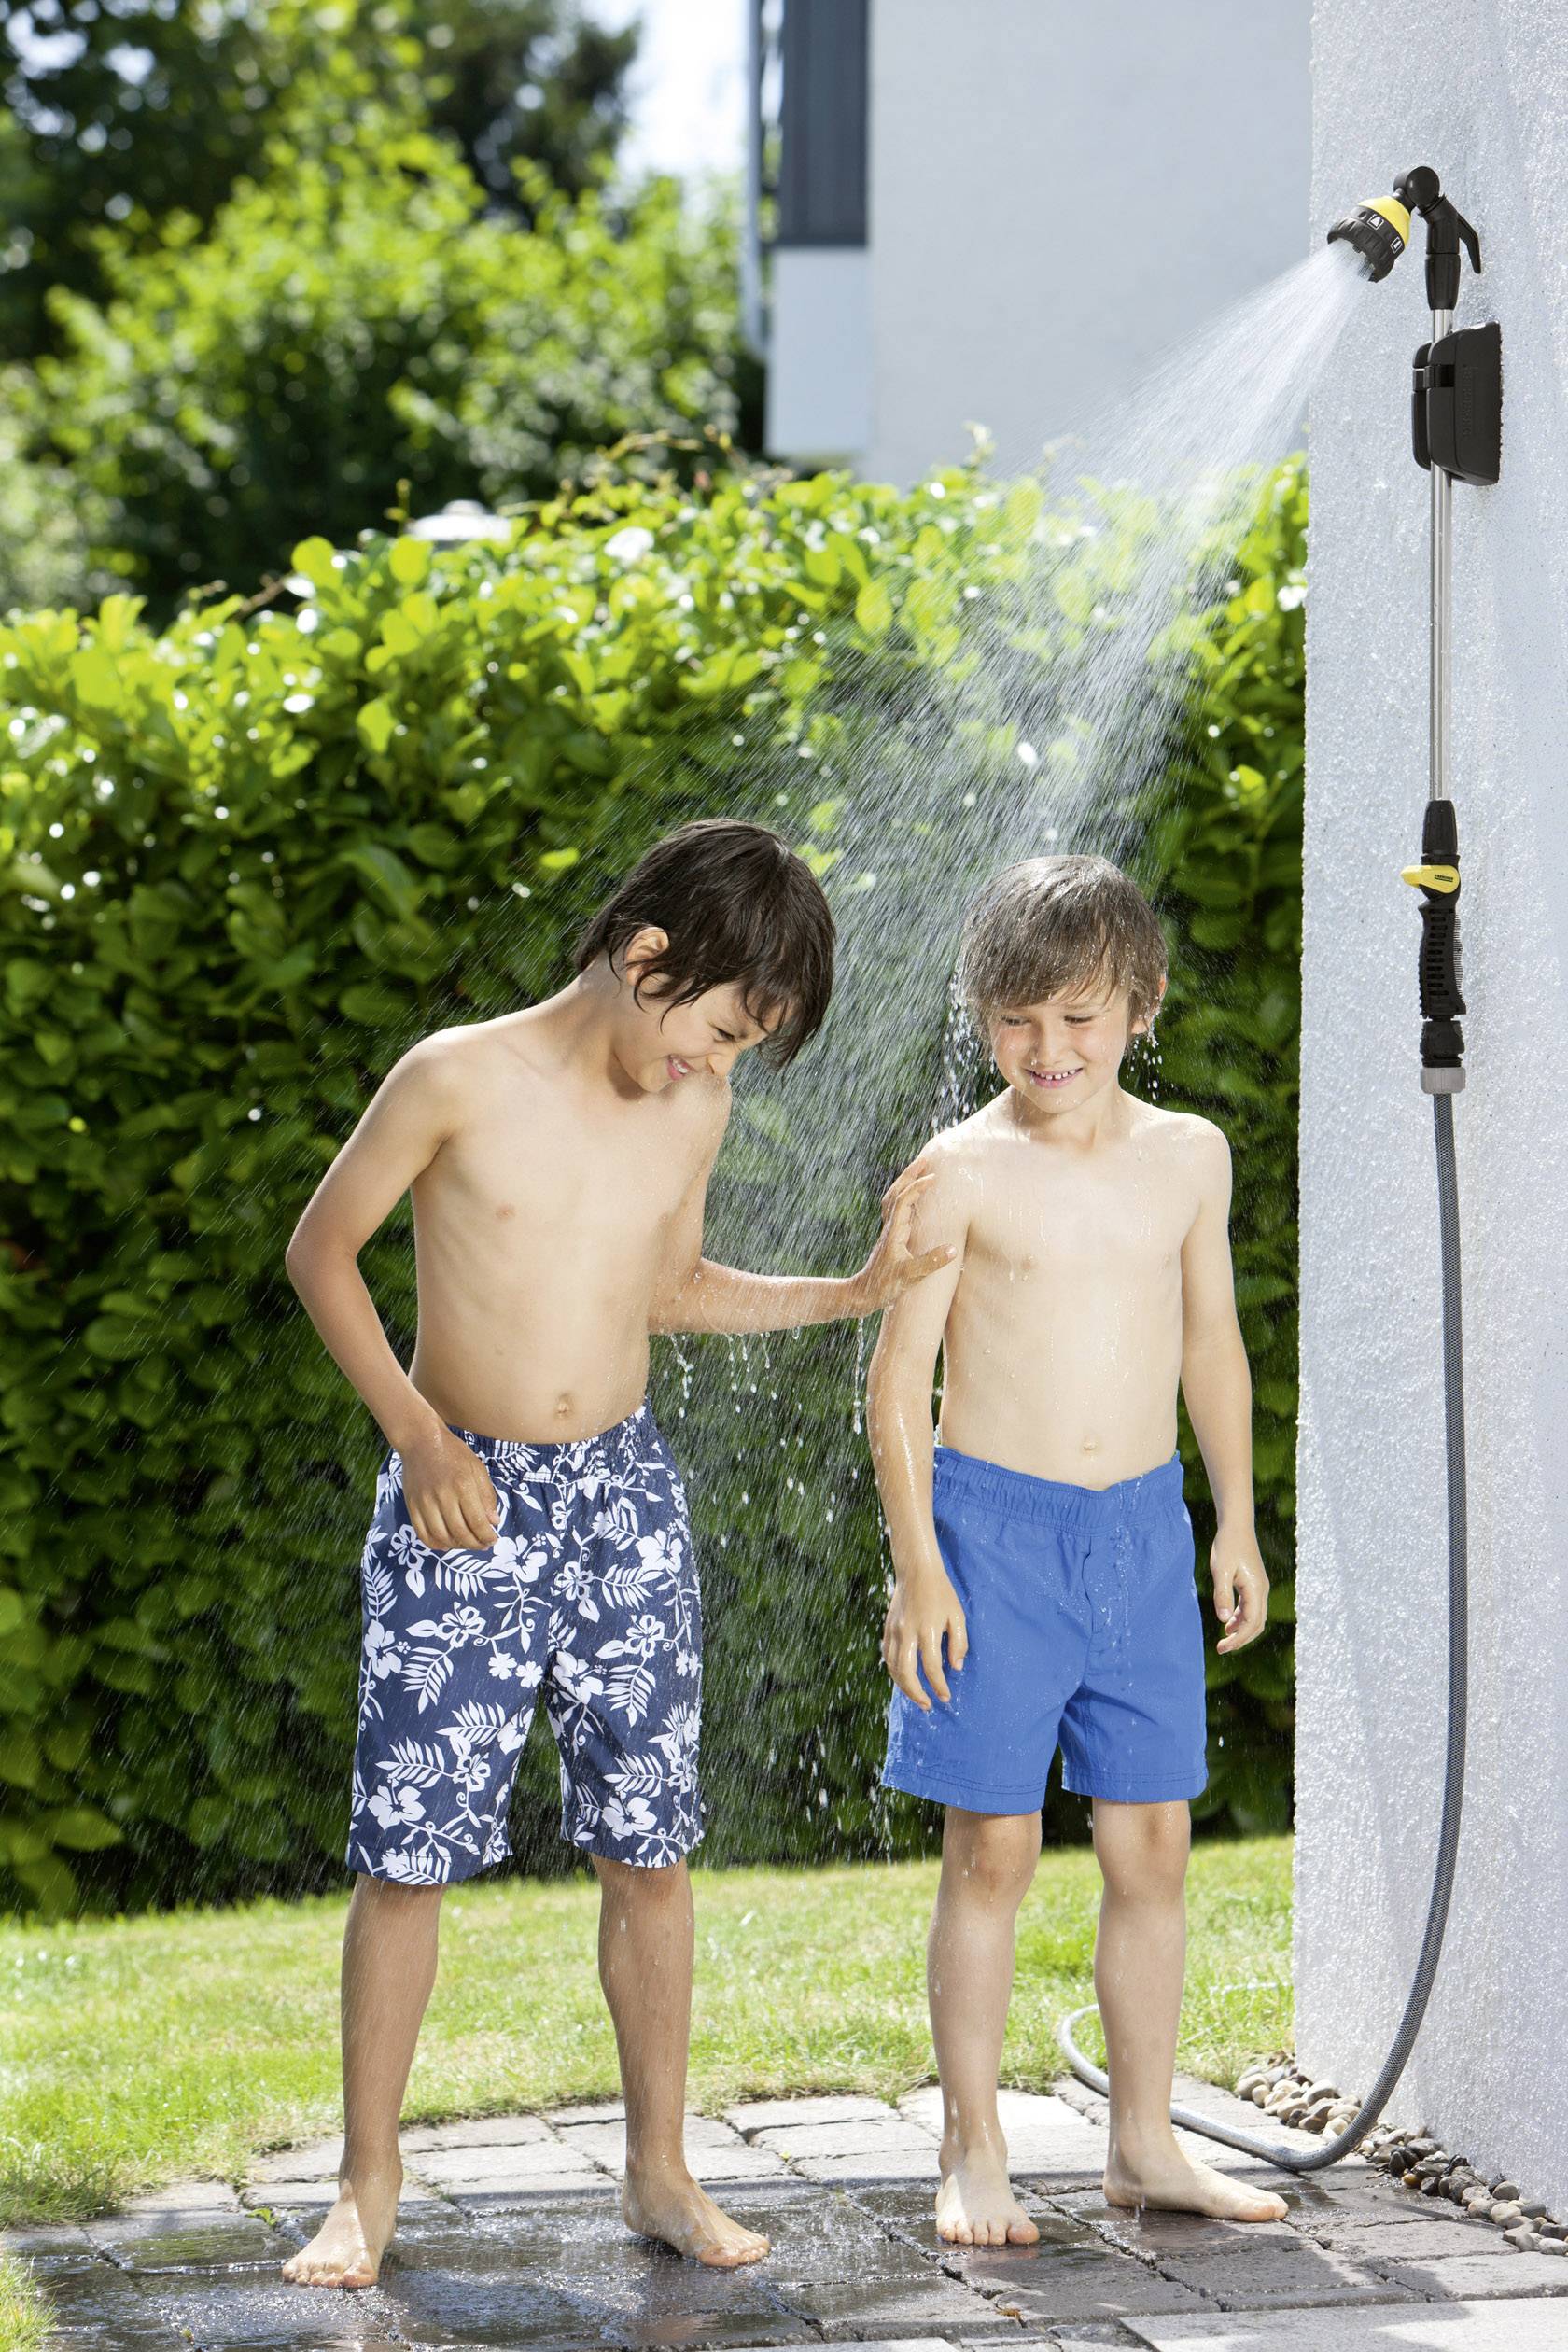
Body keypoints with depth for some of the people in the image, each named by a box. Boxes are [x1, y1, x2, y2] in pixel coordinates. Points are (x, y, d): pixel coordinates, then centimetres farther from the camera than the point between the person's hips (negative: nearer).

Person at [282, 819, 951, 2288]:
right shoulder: (459, 1079, -11)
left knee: (648, 1846, 5)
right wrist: (418, 1430, -10)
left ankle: (658, 2169, 17)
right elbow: (320, 1251, -2)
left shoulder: (695, 1105, 4)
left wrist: (852, 1294, 10)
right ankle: (367, 2185, 9)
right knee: (405, 1850, -2)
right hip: (462, 1503, -4)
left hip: (625, 1500, 4)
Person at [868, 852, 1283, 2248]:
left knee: (1152, 1844, 6)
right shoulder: (963, 1171, -5)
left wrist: (1238, 1525, 14)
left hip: (1143, 1529, 4)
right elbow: (898, 1378, -4)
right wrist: (919, 1564, -10)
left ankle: (1146, 2145, 17)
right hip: (993, 1521, -4)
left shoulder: (1189, 1156, 7)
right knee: (994, 1848, -1)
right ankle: (974, 2157, 8)